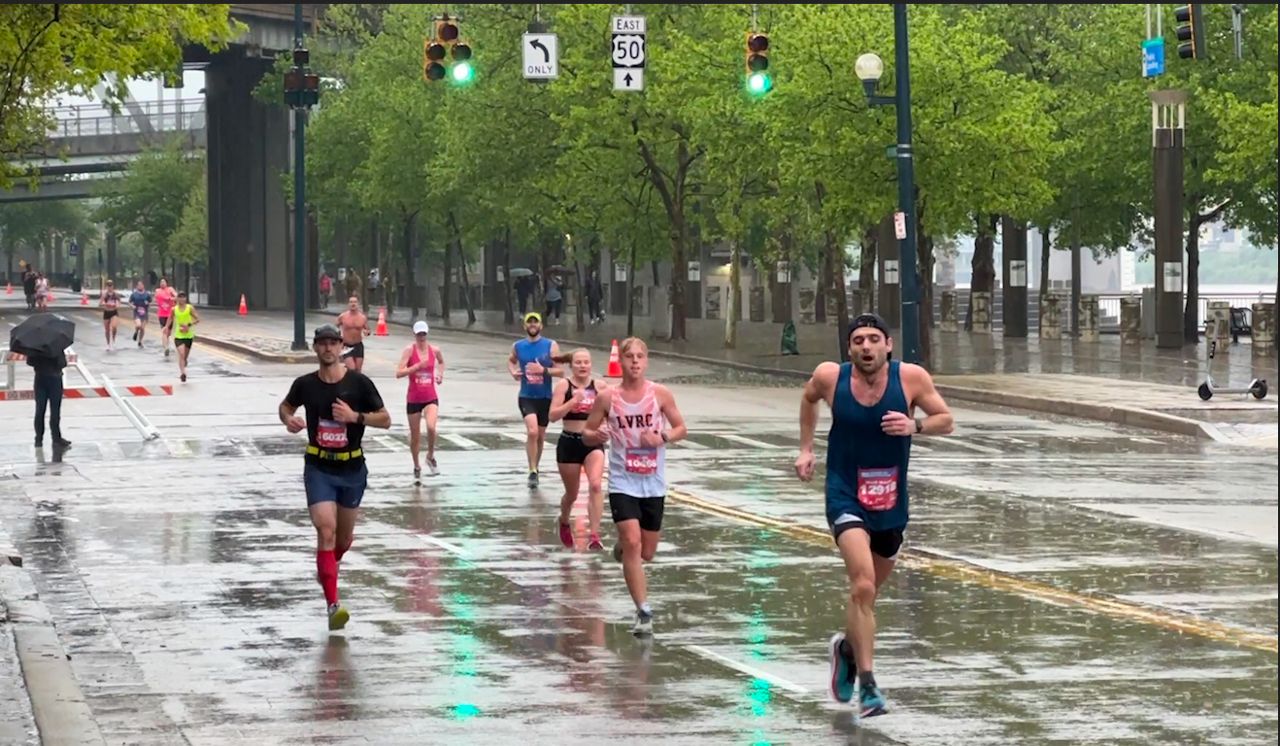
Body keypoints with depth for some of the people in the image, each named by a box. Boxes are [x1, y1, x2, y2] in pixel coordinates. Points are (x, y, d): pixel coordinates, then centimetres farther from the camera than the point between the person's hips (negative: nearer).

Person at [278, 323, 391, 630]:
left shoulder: (359, 383, -7)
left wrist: (356, 416, -19)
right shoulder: (305, 384, -3)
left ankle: (327, 567, 50)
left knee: (345, 536, 15)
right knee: (326, 530, -17)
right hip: (318, 468, -1)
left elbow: (385, 420, -3)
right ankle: (332, 605, -21)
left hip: (352, 469, 1)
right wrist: (288, 419, -5)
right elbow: (286, 406, 18)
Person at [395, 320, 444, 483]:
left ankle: (431, 456, 3)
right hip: (413, 398, -1)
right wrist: (417, 366, -27)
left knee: (431, 427, -23)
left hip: (431, 398, 1)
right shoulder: (409, 350, -9)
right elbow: (399, 373, -18)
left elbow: (441, 362, 26)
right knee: (415, 435, 8)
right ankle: (417, 466, 29)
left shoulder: (434, 350, 1)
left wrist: (440, 374, 8)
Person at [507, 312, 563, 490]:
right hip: (526, 397, -1)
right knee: (532, 431, -21)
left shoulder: (551, 346, -4)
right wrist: (513, 372, 3)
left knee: (540, 436, 13)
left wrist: (544, 370, -22)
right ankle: (533, 471, -16)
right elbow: (511, 360, 24)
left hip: (545, 397, 1)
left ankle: (535, 469, 32)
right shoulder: (518, 347, 3)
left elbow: (560, 370, -7)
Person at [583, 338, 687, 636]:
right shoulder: (607, 397, -5)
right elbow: (587, 433, 3)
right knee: (632, 543, -17)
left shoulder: (660, 394, -4)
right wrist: (596, 435, -20)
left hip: (654, 483, 2)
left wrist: (662, 437, -16)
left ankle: (622, 548, 47)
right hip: (623, 483, -2)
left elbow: (681, 429, 5)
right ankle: (644, 612, -12)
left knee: (647, 553, 9)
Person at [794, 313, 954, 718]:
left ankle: (847, 646, 51)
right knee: (863, 585, -22)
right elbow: (809, 398, 14)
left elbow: (946, 420, -1)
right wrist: (806, 448, 11)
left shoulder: (912, 378, -12)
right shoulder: (829, 377, -10)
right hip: (846, 498, -3)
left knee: (870, 590, 20)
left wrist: (915, 426, -21)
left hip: (891, 502, 3)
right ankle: (867, 684, -17)